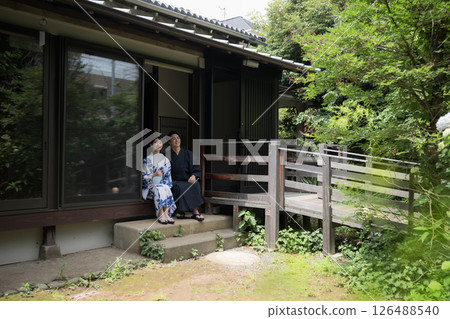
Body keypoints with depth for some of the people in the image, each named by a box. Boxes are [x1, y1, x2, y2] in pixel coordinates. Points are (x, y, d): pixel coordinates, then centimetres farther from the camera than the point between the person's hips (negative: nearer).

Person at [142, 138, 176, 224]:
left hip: (163, 184, 3)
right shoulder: (147, 160, 4)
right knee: (159, 189, -35)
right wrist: (154, 175, -20)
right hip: (150, 185, -3)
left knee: (167, 189, -32)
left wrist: (162, 183, -7)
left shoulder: (165, 160, 14)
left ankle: (166, 213, -41)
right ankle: (161, 215, -39)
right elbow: (143, 176, -2)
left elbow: (168, 176, 11)